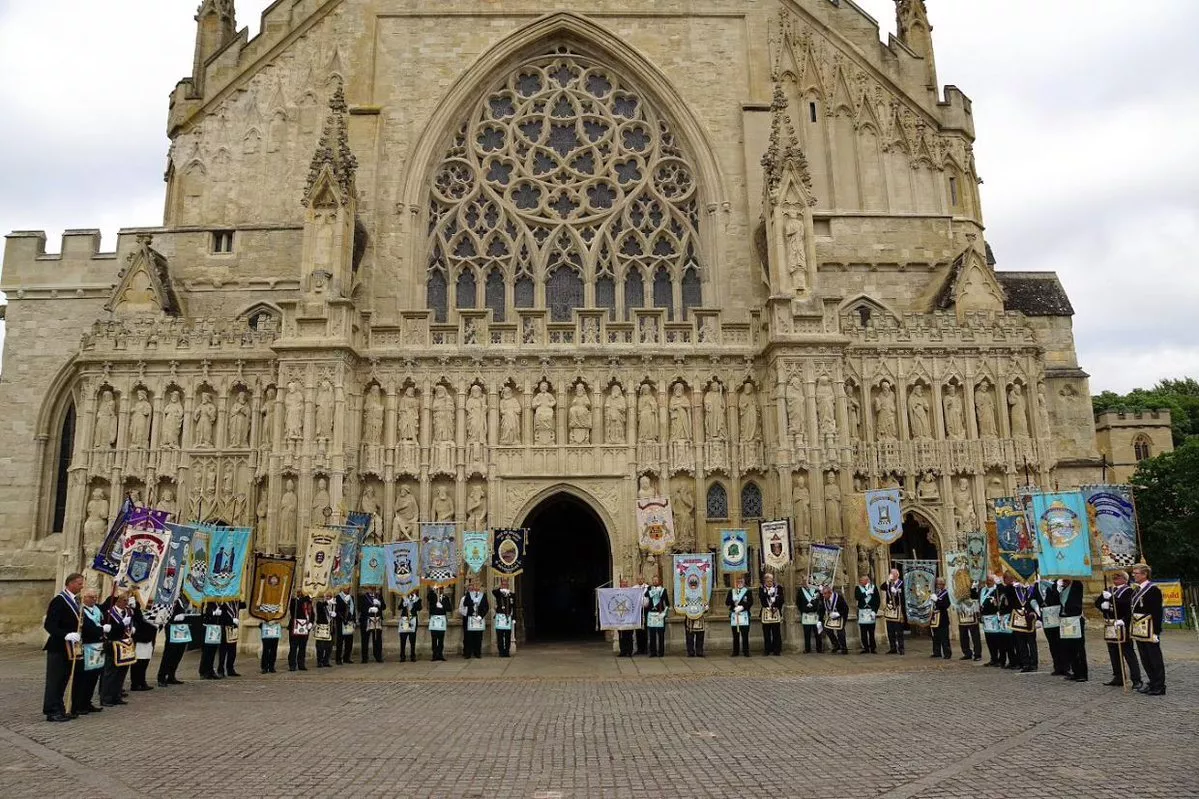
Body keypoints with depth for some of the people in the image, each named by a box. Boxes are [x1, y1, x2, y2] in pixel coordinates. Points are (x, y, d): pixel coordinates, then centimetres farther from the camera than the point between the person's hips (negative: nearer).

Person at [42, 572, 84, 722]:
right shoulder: (59, 600, -16)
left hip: (69, 646, 8)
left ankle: (58, 709, 21)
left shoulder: (75, 600, 10)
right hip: (58, 647, -8)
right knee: (55, 680, 0)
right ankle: (52, 711, 7)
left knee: (63, 679, 13)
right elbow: (49, 625, -20)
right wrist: (66, 635, -30)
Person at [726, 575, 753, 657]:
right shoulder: (731, 592, 14)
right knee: (735, 635, 3)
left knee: (745, 634, -4)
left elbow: (750, 602, -4)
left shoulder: (748, 591, 8)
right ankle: (735, 651, 9)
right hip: (734, 615, 2)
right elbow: (727, 602, 5)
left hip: (744, 615, -2)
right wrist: (734, 603, -14)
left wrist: (742, 607, -17)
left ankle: (746, 651, 2)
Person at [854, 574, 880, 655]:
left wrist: (875, 611, -6)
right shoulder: (858, 588, 8)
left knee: (871, 632, -3)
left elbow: (878, 600, 3)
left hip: (871, 612, -1)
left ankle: (873, 648, 5)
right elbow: (857, 597, -9)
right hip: (862, 613, 1)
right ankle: (866, 648, 7)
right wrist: (866, 593, -12)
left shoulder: (873, 587, 6)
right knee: (863, 632, 0)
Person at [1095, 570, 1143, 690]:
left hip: (1121, 625, -7)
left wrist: (1110, 597, -21)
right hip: (1109, 626, 7)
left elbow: (1124, 604, -21)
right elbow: (1097, 602, 10)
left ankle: (1136, 680, -2)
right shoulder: (1108, 590, 16)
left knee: (1128, 653, -5)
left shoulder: (1128, 591, -5)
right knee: (1114, 653, 13)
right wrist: (1103, 605, -11)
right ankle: (1118, 677, 22)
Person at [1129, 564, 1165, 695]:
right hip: (1139, 630, 8)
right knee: (1145, 659, 13)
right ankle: (1152, 683, 23)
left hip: (1149, 630, -8)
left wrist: (1156, 631, -19)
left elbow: (1157, 612, -16)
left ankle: (1159, 686, 7)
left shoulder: (1153, 589, -12)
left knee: (1155, 658, 0)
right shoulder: (1137, 590, 12)